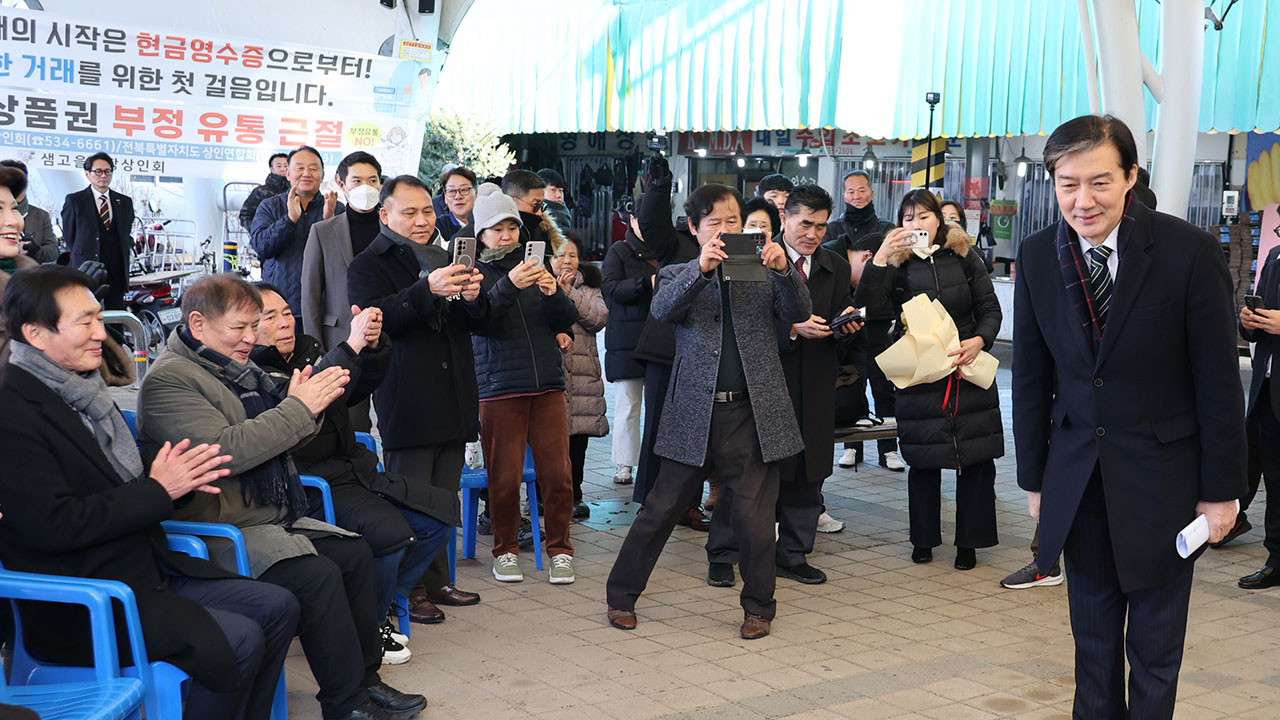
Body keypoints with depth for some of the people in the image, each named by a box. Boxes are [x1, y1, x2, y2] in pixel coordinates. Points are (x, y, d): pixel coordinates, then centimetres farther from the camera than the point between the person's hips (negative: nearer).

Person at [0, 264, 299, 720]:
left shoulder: (81, 391, 11)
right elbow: (53, 524, -22)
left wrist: (182, 480, -2)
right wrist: (157, 490, -15)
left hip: (147, 571, 9)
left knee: (278, 608, 3)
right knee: (239, 642, -22)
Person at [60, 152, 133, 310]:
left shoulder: (125, 202, 13)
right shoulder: (74, 200, 3)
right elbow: (68, 235, 8)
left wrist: (126, 249, 6)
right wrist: (83, 256, 4)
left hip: (117, 271, 3)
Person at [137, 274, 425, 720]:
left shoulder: (238, 368, 16)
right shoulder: (170, 380, -14)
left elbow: (278, 441, 20)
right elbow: (224, 450, -26)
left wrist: (309, 404, -2)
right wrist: (299, 409, -22)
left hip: (273, 516, 10)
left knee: (356, 553, 4)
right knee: (317, 575, -24)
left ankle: (364, 679, 12)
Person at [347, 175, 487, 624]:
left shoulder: (447, 259, 20)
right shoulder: (369, 265, -1)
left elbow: (475, 323, 20)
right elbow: (374, 317, -19)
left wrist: (474, 298, -4)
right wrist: (427, 290, -32)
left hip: (452, 400, 7)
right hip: (406, 403, -7)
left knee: (444, 498, 12)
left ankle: (436, 581, 21)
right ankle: (408, 590, 2)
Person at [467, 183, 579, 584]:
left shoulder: (535, 264, 14)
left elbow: (567, 321, 10)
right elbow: (476, 321, -14)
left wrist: (554, 294, -11)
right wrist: (508, 285, -27)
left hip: (547, 385, 3)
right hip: (498, 388, -3)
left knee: (557, 472, 1)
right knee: (504, 476, -1)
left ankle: (559, 549, 13)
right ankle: (505, 551, 16)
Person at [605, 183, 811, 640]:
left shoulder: (764, 273, 11)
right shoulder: (680, 276, 9)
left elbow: (799, 313, -3)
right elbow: (662, 310, -12)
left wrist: (785, 270, -21)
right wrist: (701, 267, -26)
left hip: (752, 413, 0)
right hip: (695, 413, 0)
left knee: (753, 513, 3)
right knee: (662, 508, 6)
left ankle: (758, 606, 20)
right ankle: (621, 595, 20)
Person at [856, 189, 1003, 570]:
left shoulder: (964, 259, 4)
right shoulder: (898, 265, 1)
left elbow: (990, 310, 6)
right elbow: (866, 306, -15)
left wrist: (978, 341, -14)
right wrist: (880, 258, -24)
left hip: (968, 371, 1)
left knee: (976, 459, 0)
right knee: (924, 460, 5)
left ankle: (969, 542, 11)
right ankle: (924, 539, 20)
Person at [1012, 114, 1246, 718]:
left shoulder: (1190, 252, -14)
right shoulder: (1037, 257, -2)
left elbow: (1218, 381, -9)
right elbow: (1031, 378, 5)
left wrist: (1221, 489, -6)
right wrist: (1034, 479, 7)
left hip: (1163, 480, -3)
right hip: (1077, 480, 3)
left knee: (1155, 648, 9)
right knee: (1093, 643, 15)